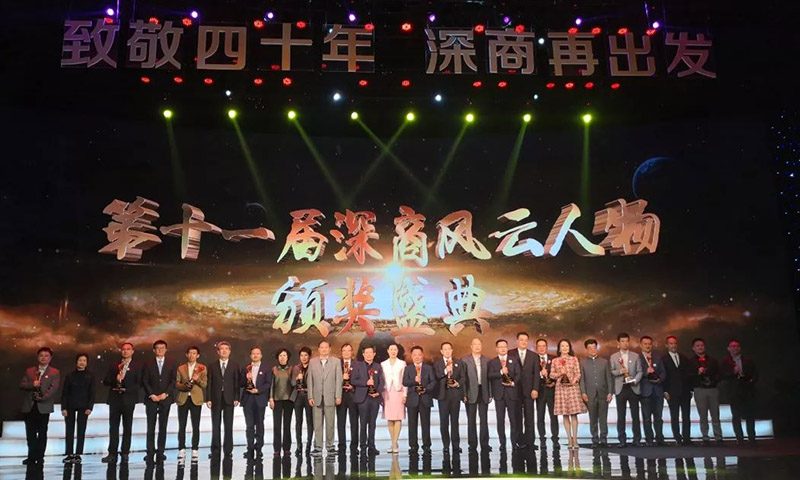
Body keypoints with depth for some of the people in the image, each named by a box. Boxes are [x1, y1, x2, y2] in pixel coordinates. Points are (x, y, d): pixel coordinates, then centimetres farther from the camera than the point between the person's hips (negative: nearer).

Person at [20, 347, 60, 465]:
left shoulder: (54, 373, 3)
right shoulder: (29, 371, 14)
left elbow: (53, 389, -7)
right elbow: (22, 385, 5)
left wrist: (43, 397, -19)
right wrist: (32, 384, -13)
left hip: (44, 407, -3)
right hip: (29, 406, 3)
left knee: (42, 433, 2)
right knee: (30, 433, 4)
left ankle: (40, 457, 9)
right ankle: (31, 457, 12)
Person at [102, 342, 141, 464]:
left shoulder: (136, 367, 4)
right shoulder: (114, 366, 14)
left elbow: (138, 384, -2)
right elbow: (105, 381, 7)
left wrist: (126, 388, -14)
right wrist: (115, 379, -11)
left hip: (128, 400, -3)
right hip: (115, 399, 3)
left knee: (127, 428, 2)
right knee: (113, 427, 1)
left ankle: (125, 454, 8)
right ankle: (112, 454, 4)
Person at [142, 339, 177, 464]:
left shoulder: (171, 364, 8)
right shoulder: (148, 364, 8)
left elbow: (173, 381, 3)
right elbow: (144, 381, 3)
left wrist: (165, 394, -9)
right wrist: (151, 395, -8)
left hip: (165, 398, 0)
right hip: (151, 399, 0)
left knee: (163, 426, 1)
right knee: (150, 427, -2)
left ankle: (160, 452, 4)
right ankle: (150, 452, 0)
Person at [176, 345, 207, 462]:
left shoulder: (202, 368, 7)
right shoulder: (181, 368, 12)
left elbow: (205, 384, 2)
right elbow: (177, 383, 9)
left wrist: (197, 380, -18)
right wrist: (184, 386, -12)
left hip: (196, 399, -1)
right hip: (183, 399, 1)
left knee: (196, 426, 0)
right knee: (182, 426, 0)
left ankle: (195, 451, 6)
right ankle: (181, 450, 7)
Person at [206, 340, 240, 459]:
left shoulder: (235, 366, 6)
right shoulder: (212, 366, 8)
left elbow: (237, 382, 3)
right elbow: (209, 383, 5)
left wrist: (236, 398, -5)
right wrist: (208, 399, -3)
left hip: (229, 399, -1)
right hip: (216, 399, 1)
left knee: (228, 426, 1)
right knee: (215, 426, 3)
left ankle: (228, 451, 6)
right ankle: (215, 451, 9)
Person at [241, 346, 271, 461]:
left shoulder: (266, 368, 5)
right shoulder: (245, 368, 12)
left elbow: (268, 383, -2)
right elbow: (240, 384, 8)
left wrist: (258, 390, -13)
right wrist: (246, 378, -11)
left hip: (260, 399, -1)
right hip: (248, 399, 1)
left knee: (259, 424, 2)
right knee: (249, 425, -2)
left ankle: (258, 449, 8)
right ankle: (250, 449, 1)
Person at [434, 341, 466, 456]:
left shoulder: (459, 364, 13)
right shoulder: (437, 365, 7)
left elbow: (463, 378, 8)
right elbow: (435, 378, -6)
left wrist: (458, 383, -10)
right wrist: (445, 371, -17)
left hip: (455, 394, 1)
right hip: (443, 395, -1)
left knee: (455, 421, 4)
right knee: (444, 422, -1)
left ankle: (456, 446, 10)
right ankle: (446, 447, 6)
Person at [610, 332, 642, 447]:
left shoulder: (635, 356, 9)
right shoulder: (613, 357, 8)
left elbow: (639, 371, 5)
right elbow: (610, 372, 2)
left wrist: (635, 380, -12)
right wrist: (620, 371, -15)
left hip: (633, 388, 0)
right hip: (620, 389, 0)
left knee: (635, 415, 2)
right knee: (621, 416, 1)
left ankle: (637, 439, 10)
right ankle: (622, 440, 5)